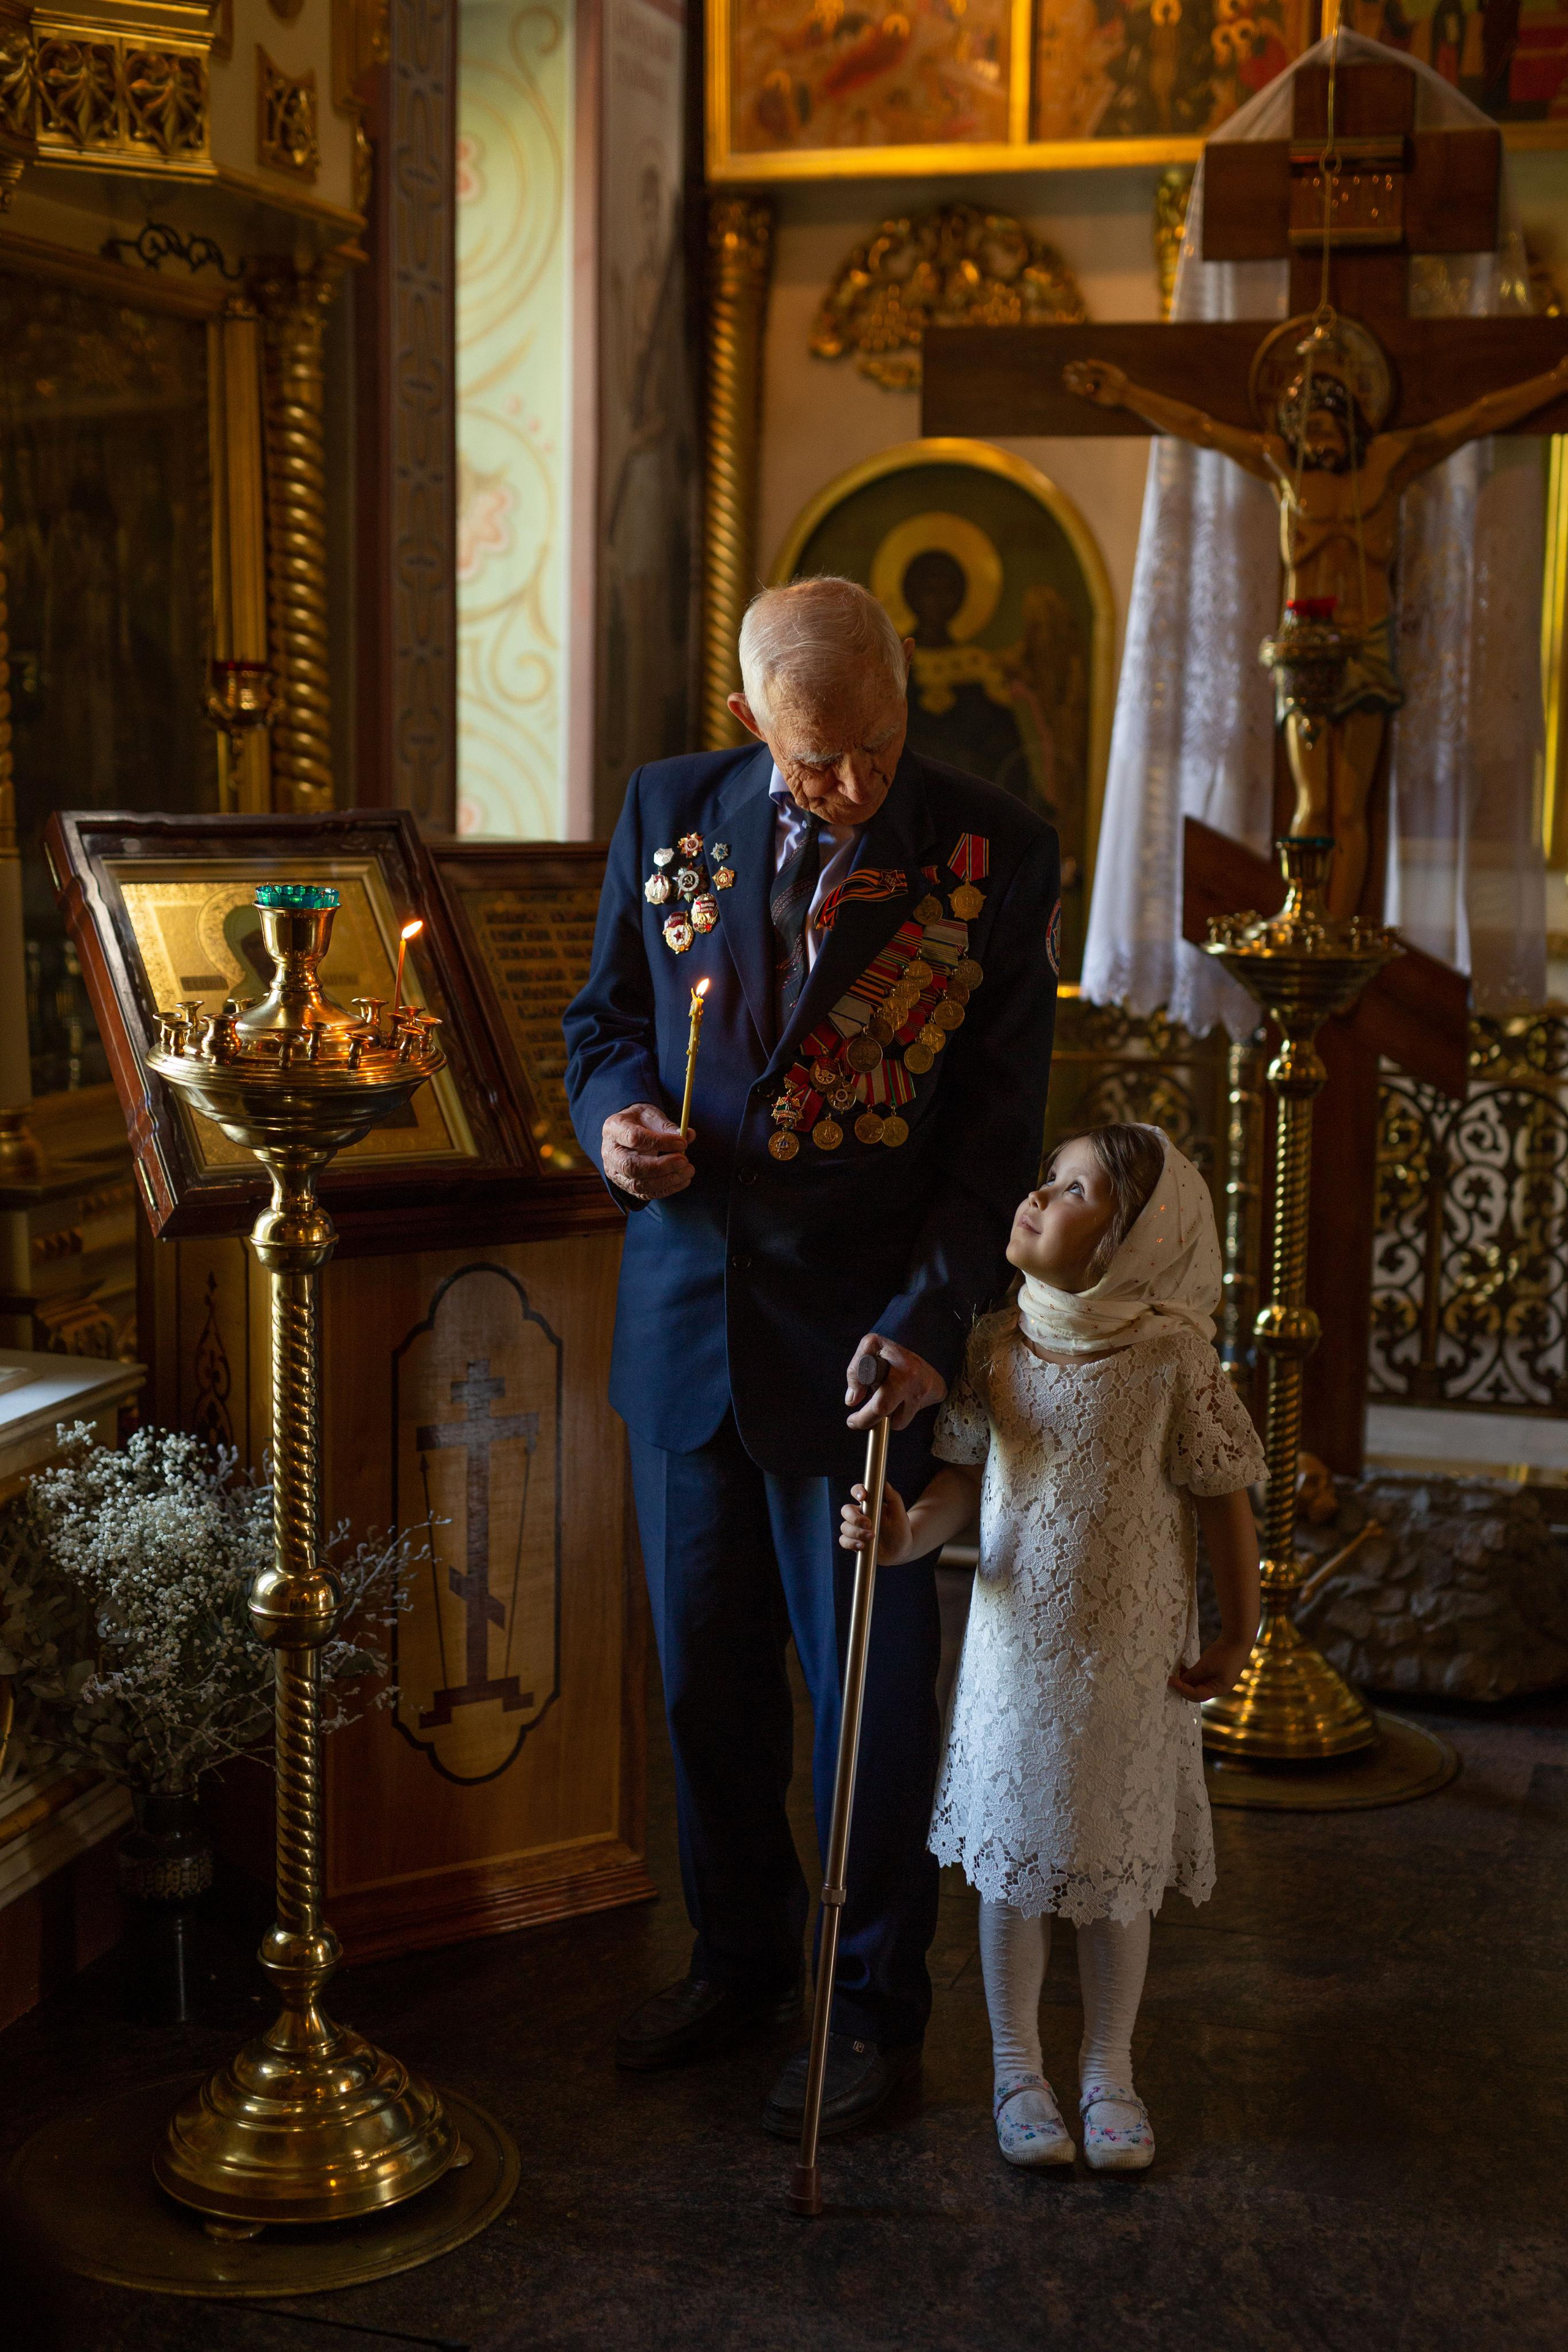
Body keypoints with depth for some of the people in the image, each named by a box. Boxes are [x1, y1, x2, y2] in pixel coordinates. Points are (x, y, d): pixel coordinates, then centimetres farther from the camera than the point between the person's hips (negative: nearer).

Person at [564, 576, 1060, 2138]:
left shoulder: (995, 854, -7)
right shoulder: (669, 813, 2)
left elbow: (999, 1126, -6)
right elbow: (603, 1016, 13)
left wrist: (930, 1321, -17)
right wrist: (614, 1117, -10)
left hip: (864, 1339, -3)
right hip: (685, 1314, 4)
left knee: (872, 1691, 6)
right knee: (705, 1674, 15)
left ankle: (877, 2009, 25)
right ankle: (737, 1963, 35)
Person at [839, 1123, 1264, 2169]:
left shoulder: (1172, 1356, -11)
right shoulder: (997, 1346, -2)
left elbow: (1223, 1499, -4)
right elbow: (966, 1483, 4)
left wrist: (1237, 1636, -2)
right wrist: (903, 1531, -16)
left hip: (1132, 1658, -2)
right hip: (1015, 1643, 2)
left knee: (1116, 1865, 9)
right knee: (1013, 1861, 10)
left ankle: (1109, 2072, 28)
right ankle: (1018, 2069, 28)